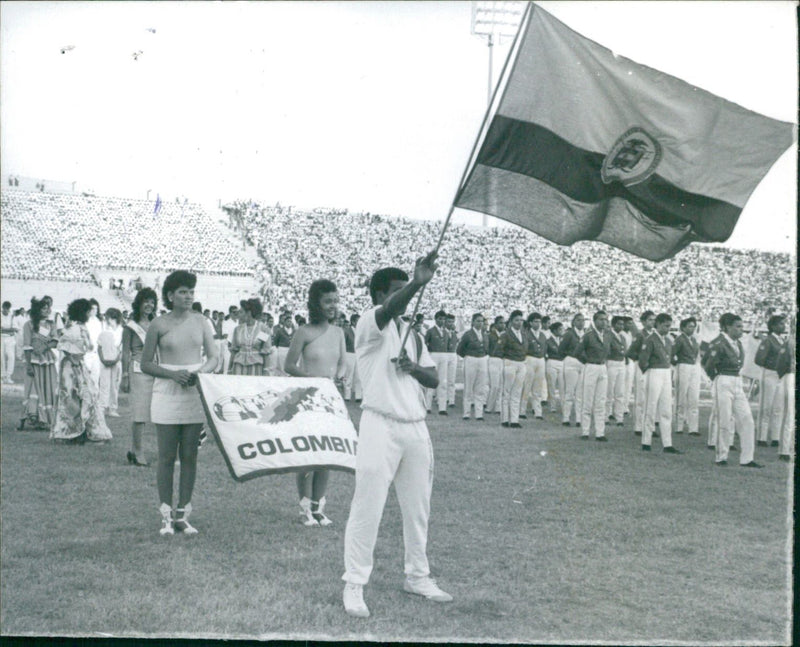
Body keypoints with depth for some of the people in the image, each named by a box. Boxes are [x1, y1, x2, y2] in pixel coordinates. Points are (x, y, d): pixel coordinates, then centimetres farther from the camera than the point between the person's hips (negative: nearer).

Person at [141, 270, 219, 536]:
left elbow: (213, 357, 8)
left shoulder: (200, 322, 6)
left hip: (195, 393, 3)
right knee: (167, 457, 1)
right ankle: (166, 515, 9)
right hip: (167, 394, -3)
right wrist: (173, 374, -15)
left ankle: (183, 514, 14)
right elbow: (145, 363, -1)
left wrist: (200, 372, -12)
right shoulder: (159, 325, -2)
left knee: (190, 456, 5)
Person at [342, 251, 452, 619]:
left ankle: (417, 577, 26)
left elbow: (433, 379, 15)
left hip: (415, 427, 7)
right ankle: (354, 585, 4)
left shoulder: (411, 334, 18)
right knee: (367, 508, -5)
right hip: (381, 425, -7)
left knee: (418, 507, 13)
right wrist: (417, 283, -45)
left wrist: (414, 368, -7)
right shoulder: (371, 323, -4)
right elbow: (390, 308, -27)